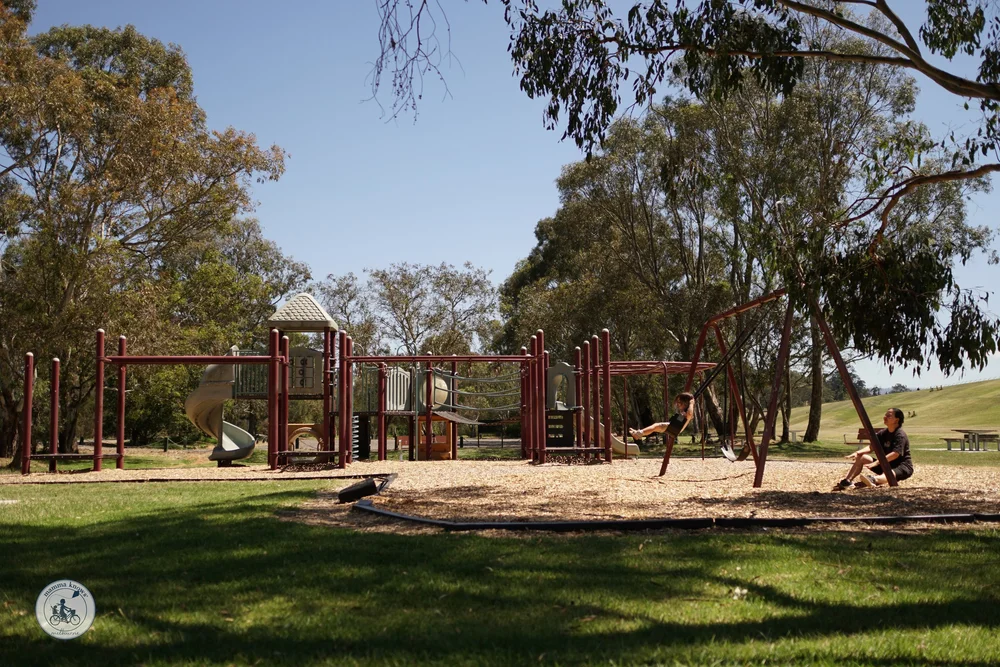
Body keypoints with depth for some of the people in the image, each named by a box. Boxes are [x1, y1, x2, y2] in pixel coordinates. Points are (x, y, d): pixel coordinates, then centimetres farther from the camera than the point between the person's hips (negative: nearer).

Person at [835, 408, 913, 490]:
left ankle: (874, 479, -76)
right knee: (861, 457, -5)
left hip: (903, 467, -8)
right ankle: (847, 481, -21)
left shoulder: (900, 435, -17)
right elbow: (871, 447, 2)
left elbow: (895, 454, -29)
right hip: (886, 465, 8)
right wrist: (857, 453, -18)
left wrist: (876, 463, -39)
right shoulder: (883, 433, 8)